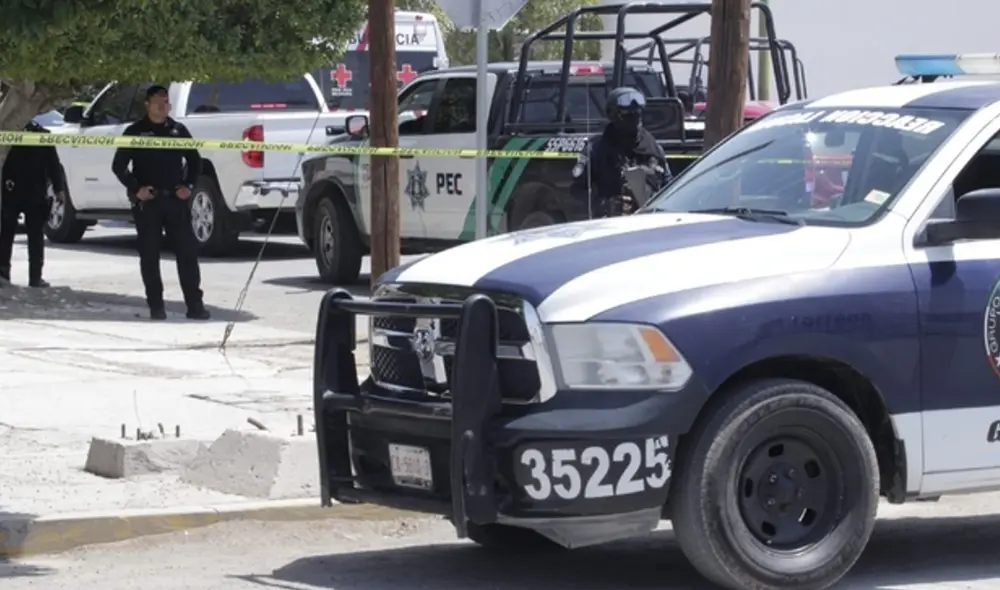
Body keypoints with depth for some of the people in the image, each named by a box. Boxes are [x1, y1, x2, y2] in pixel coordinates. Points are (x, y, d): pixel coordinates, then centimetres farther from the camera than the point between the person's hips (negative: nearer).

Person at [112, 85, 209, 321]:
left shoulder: (178, 130, 10)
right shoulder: (135, 131, 1)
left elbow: (194, 161, 18)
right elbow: (119, 165, 1)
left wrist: (188, 186, 2)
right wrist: (136, 189, -11)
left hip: (175, 200, 2)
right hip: (147, 202, -2)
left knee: (187, 251, -2)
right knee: (150, 255, 1)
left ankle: (195, 305, 1)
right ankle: (156, 307, 7)